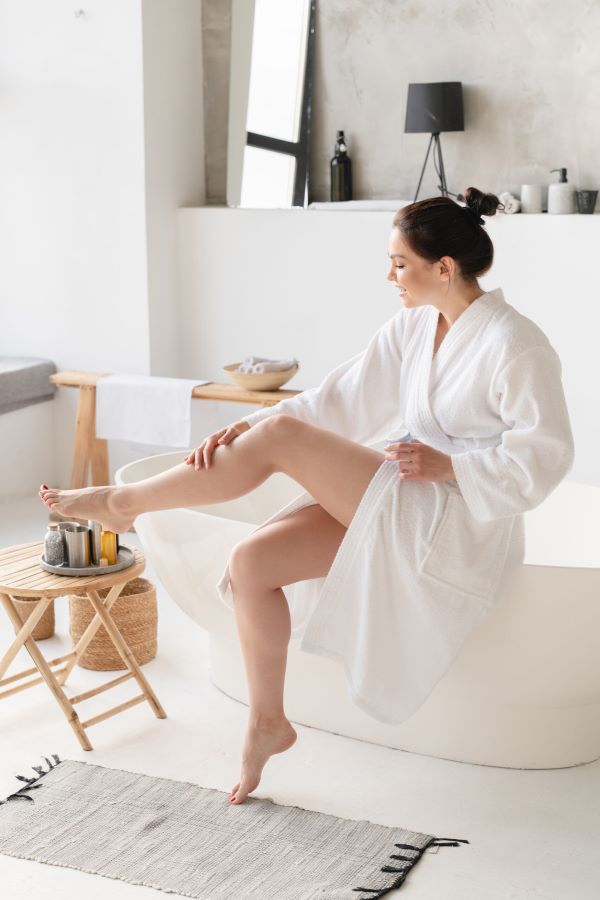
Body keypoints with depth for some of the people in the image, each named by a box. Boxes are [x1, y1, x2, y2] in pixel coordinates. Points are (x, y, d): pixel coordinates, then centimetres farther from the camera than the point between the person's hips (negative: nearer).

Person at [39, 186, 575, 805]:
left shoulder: (514, 345, -14)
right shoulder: (411, 328, 9)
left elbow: (545, 457, -14)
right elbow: (339, 398, 6)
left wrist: (445, 464, -19)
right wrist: (247, 425, -7)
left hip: (462, 524, -8)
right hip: (400, 510, 8)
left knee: (280, 437, -21)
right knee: (251, 561, -12)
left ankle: (120, 502, -3)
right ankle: (267, 722, 5)